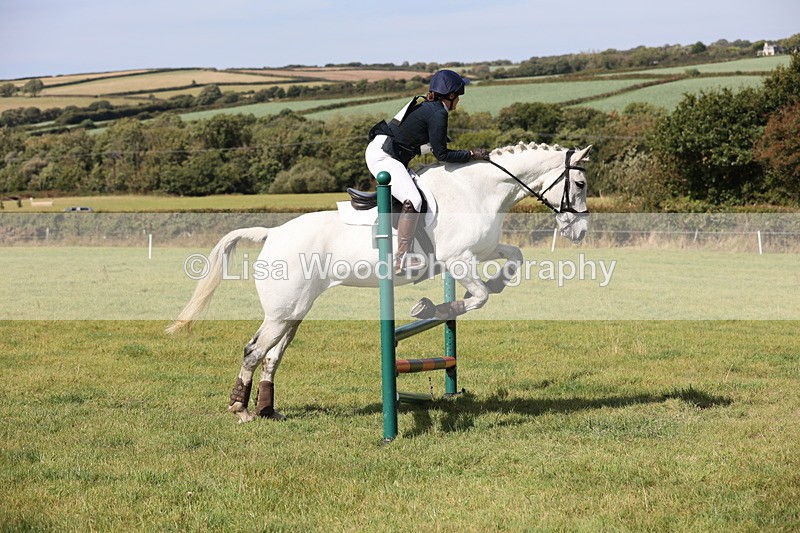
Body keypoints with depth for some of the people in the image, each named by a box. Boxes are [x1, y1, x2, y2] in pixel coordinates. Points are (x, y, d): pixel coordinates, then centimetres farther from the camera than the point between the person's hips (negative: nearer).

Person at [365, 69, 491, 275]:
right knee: (413, 200, -23)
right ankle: (401, 259, -30)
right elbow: (441, 154, -12)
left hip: (379, 152, 11)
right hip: (383, 156, -11)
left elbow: (436, 147, 22)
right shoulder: (437, 114, -13)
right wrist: (472, 154, -4)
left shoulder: (426, 105, 16)